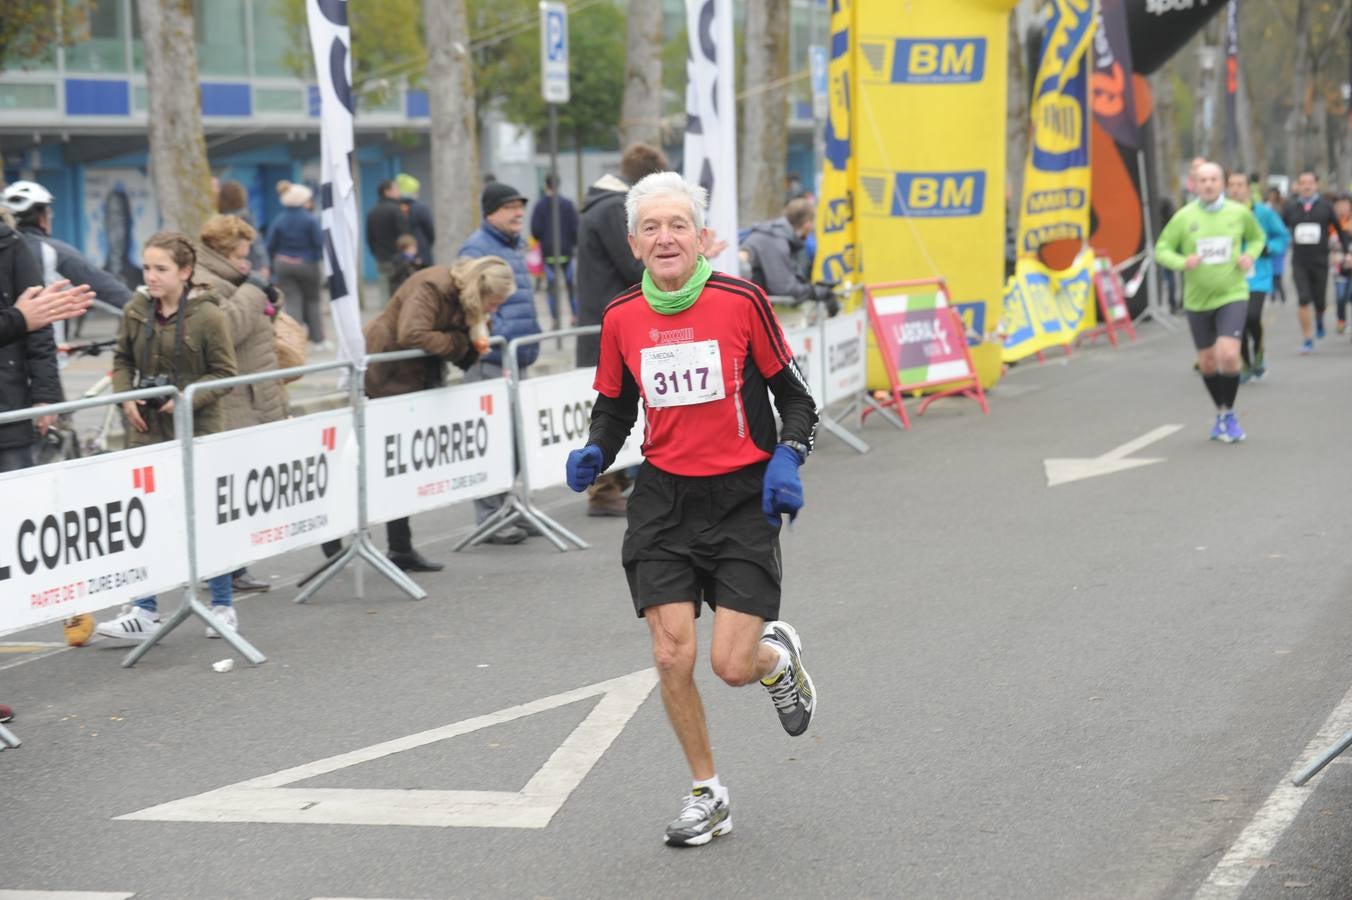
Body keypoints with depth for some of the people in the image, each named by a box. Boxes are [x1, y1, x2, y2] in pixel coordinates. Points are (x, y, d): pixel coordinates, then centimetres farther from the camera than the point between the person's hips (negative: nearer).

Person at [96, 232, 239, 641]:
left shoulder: (207, 315, -12)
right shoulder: (136, 311, 1)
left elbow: (225, 373, -8)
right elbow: (123, 359, 13)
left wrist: (188, 398, -20)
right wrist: (125, 395, -4)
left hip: (197, 429, -4)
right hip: (148, 428, 4)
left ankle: (223, 605, 20)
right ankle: (145, 612, 9)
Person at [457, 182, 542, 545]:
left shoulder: (515, 247, 19)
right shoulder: (477, 249, -11)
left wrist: (530, 338, 25)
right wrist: (497, 341, -28)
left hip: (517, 359, 9)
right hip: (490, 361, -9)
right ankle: (490, 518, -2)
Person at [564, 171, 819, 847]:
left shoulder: (741, 302, -8)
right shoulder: (620, 318, 1)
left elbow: (795, 396, 0)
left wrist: (787, 458, -16)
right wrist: (595, 453, -5)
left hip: (742, 498, -3)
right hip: (663, 500, 3)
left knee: (732, 665, -8)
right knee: (672, 657, -5)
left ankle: (777, 655, 32)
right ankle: (707, 796, 17)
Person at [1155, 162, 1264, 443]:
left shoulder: (1239, 213, -2)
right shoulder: (1183, 217, -5)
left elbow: (1257, 238, 16)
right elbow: (1162, 249, 0)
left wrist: (1250, 255, -5)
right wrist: (1182, 262, -19)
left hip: (1232, 296, -1)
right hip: (1197, 300, 1)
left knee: (1228, 355, -18)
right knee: (1207, 363, 11)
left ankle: (1229, 414, 1)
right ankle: (1221, 413, 33)